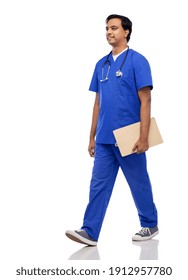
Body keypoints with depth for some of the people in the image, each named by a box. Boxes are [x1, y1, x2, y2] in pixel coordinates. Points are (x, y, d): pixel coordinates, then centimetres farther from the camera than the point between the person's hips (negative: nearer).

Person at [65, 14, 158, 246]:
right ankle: (89, 232, 2)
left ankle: (150, 225, 24)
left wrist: (143, 137, -18)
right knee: (98, 184, 2)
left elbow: (145, 100, -13)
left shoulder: (137, 61, -8)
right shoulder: (101, 64, 11)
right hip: (104, 139, 6)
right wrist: (92, 137, 13)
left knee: (139, 183, 8)